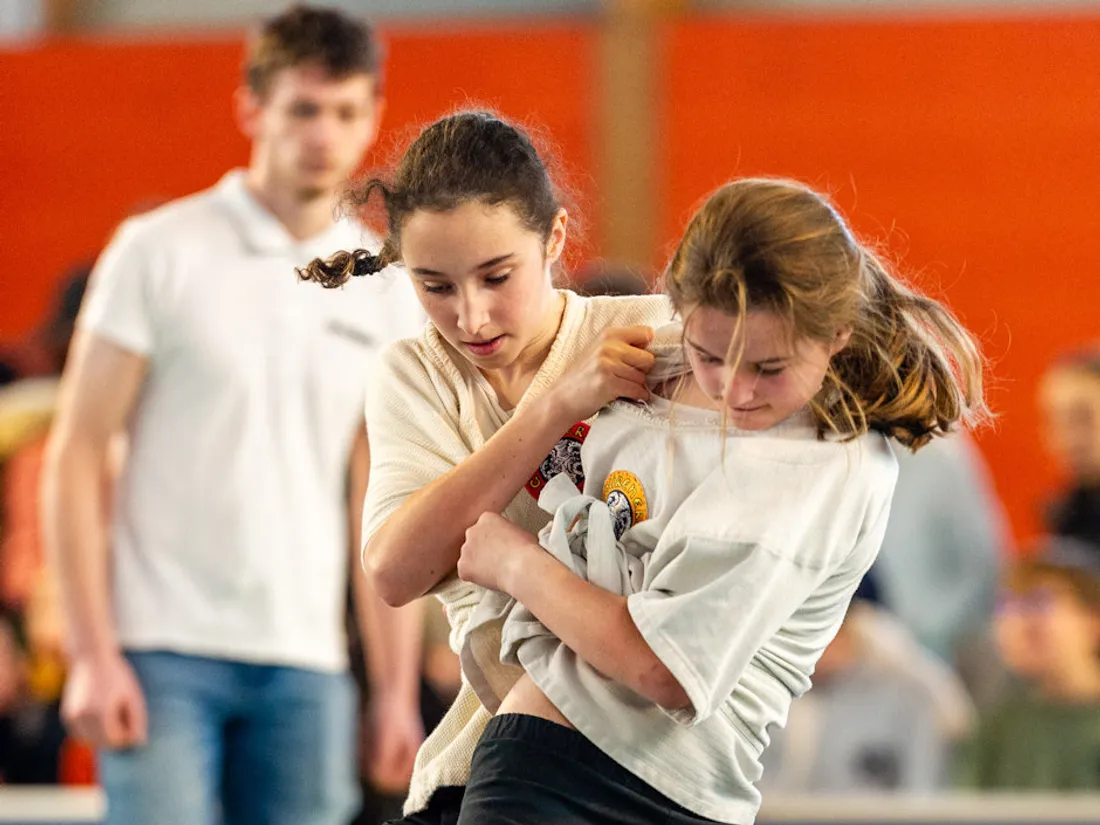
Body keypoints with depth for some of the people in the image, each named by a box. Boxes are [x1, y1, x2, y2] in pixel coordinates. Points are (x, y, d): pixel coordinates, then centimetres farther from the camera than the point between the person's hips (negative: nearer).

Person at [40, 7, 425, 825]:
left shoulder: (390, 295, 10)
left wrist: (398, 688, 7)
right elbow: (76, 455, -3)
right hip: (166, 651, -4)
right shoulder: (160, 252, -1)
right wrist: (93, 652, -10)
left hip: (306, 664, 4)